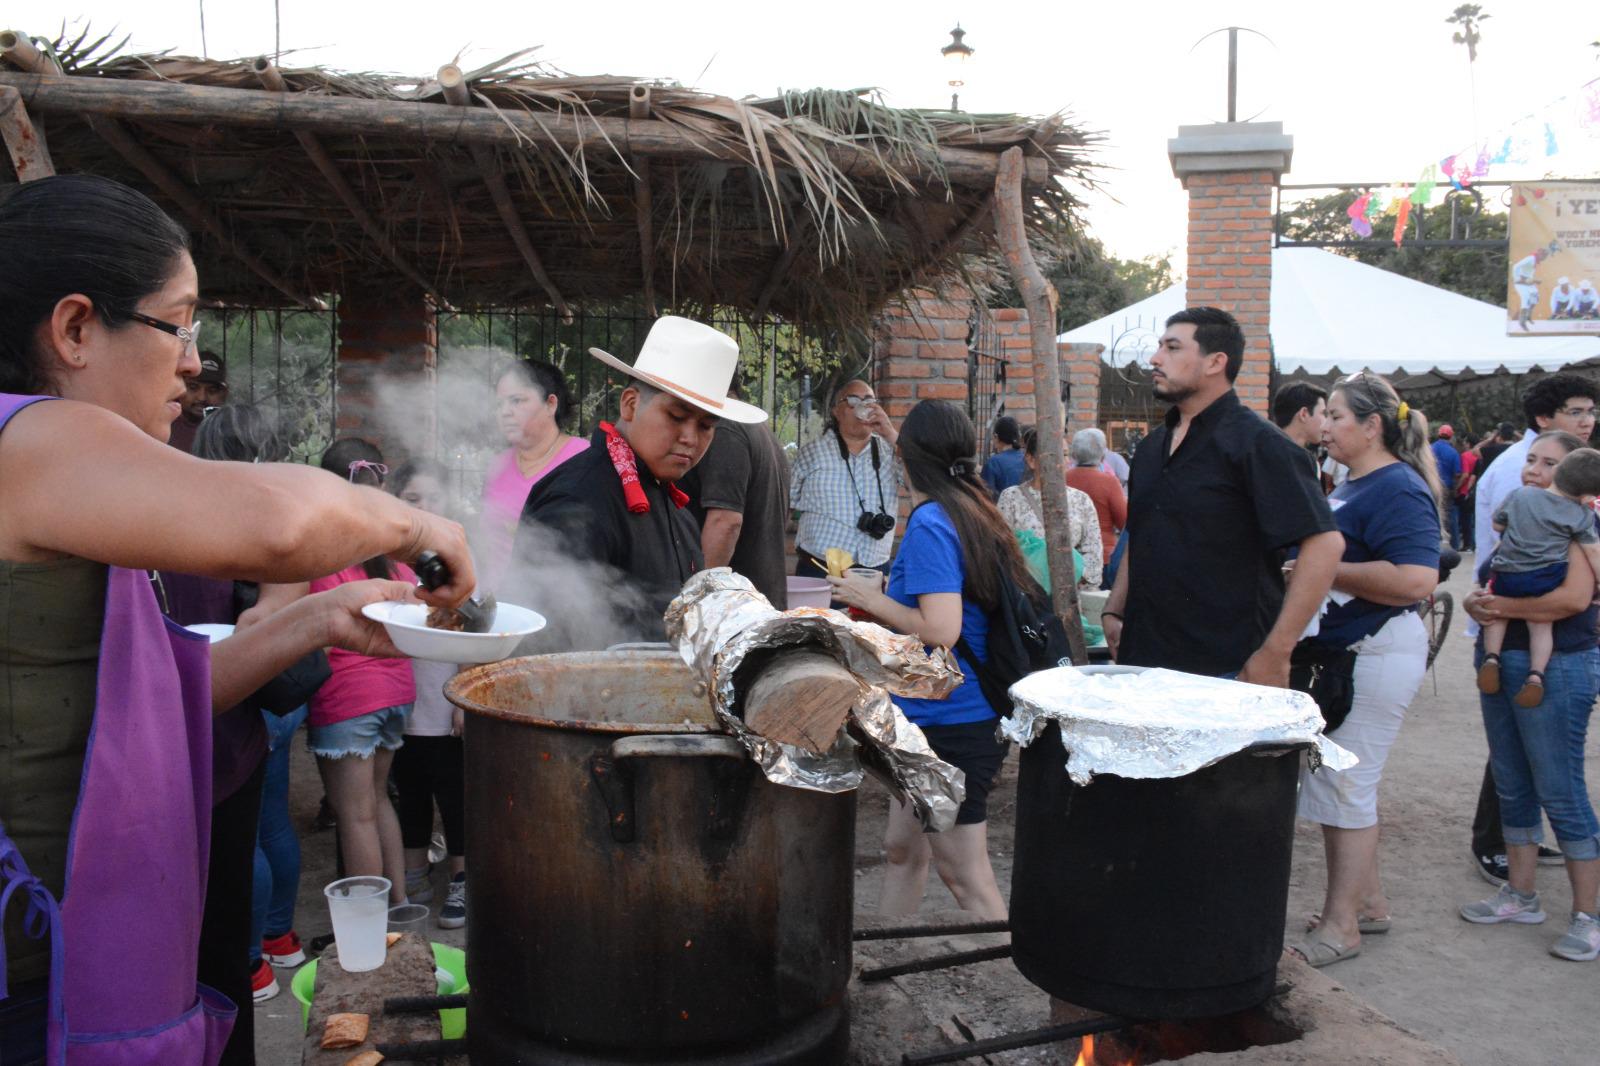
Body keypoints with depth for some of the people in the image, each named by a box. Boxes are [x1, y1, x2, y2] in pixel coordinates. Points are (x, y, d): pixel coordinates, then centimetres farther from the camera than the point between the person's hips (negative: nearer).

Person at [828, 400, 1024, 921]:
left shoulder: (929, 523, -19)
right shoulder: (977, 514, 7)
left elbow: (941, 630, -26)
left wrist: (873, 600, -11)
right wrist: (886, 595, 14)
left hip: (950, 723, -10)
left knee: (965, 876, 2)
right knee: (902, 847, 21)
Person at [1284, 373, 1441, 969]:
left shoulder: (1398, 489, -16)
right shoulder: (1353, 485, 14)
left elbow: (1416, 579, -28)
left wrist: (1325, 570, -21)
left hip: (1376, 656, -10)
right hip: (1338, 651, 10)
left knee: (1345, 786, -3)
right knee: (1336, 781, 16)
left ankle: (1340, 925, 8)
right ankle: (1368, 899, 30)